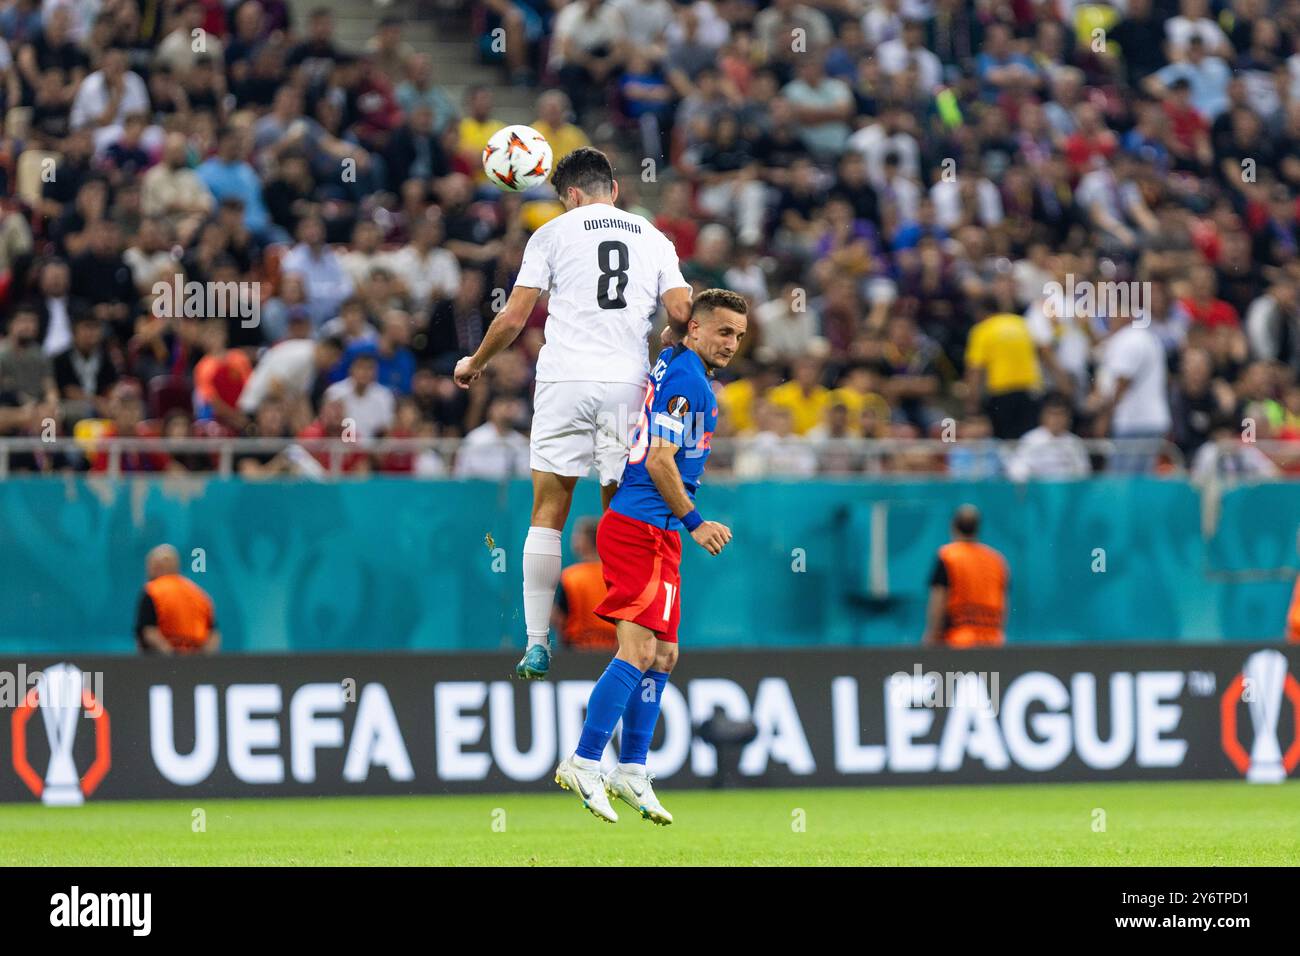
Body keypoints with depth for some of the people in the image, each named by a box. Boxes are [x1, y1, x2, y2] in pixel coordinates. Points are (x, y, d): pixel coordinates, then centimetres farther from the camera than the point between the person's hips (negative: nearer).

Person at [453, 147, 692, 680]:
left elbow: (514, 318, 2)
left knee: (548, 512, 3)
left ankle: (537, 644, -2)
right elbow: (682, 314, 4)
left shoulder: (554, 233, 5)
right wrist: (673, 343, 28)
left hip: (566, 381, -2)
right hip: (628, 384, 2)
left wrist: (475, 363, 19)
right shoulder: (653, 239, 13)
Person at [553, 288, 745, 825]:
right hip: (644, 529, -11)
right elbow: (659, 460, -19)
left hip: (653, 533, 11)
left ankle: (632, 771, 15)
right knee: (638, 651, -15)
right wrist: (694, 522, -15)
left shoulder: (668, 367, 17)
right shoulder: (687, 379, -13)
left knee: (662, 655, 12)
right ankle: (584, 766, -17)